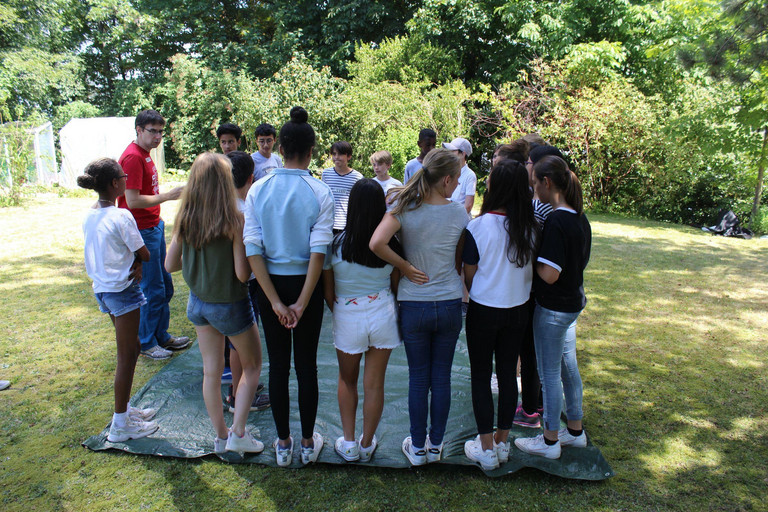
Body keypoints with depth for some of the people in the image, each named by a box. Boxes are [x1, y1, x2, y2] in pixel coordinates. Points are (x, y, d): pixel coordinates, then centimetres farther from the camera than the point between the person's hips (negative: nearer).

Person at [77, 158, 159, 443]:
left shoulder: (89, 216, 6)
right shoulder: (121, 216, -19)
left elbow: (107, 251, 10)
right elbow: (145, 254, -13)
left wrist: (132, 263, -2)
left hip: (102, 288, 9)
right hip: (122, 290, -9)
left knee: (132, 348, 21)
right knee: (126, 357, 2)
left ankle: (125, 409, 33)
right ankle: (121, 424, 12)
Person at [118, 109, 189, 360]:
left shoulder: (145, 154, 13)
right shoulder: (132, 157, -17)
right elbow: (133, 201, -23)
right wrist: (167, 196, -20)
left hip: (154, 226, 10)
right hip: (142, 231, -10)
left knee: (165, 286, 15)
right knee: (152, 290, 0)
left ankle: (162, 336, 28)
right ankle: (146, 343, 15)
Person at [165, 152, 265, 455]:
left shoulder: (184, 219, -7)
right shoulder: (234, 220, -22)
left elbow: (170, 265, 0)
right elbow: (242, 273, -21)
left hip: (198, 303, 5)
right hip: (230, 306, -5)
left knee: (211, 371, 17)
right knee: (252, 365, 18)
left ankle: (221, 436, 30)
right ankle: (238, 433, 14)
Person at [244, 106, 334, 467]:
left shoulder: (259, 189, -5)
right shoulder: (320, 193, -10)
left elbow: (252, 248, -10)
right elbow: (318, 251, -16)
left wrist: (275, 300, -9)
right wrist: (302, 301, -12)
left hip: (269, 284, 2)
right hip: (305, 284, -1)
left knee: (277, 364, 13)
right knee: (306, 364, 12)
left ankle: (283, 443, 28)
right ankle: (308, 442, 27)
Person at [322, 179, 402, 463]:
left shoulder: (336, 244, -13)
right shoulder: (391, 244, -10)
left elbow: (327, 292, -3)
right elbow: (397, 287, 1)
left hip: (347, 317, -1)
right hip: (382, 314, 1)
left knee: (347, 381, 21)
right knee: (375, 384, 14)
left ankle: (349, 443, 28)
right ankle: (367, 444, 29)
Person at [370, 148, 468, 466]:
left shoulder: (404, 208, -10)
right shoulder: (459, 213, -6)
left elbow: (377, 243, -26)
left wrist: (405, 267, -12)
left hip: (414, 306, -1)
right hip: (450, 305, 1)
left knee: (418, 378, 11)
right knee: (441, 377, 14)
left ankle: (417, 448, 25)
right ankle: (436, 445, 28)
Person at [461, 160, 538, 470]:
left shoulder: (478, 226, -18)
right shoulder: (530, 227, -7)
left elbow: (469, 274, -8)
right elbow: (534, 270, 3)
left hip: (484, 310, -4)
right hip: (519, 309, 4)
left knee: (481, 377, 10)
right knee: (508, 373, 16)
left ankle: (486, 449, 18)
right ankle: (503, 442, 29)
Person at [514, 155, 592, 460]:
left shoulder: (556, 221, -24)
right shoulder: (580, 218, 4)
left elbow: (549, 274, -27)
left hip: (553, 308, -9)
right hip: (573, 303, 9)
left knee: (549, 373, 5)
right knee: (568, 367, 21)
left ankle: (550, 440, 21)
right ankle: (575, 430, 36)